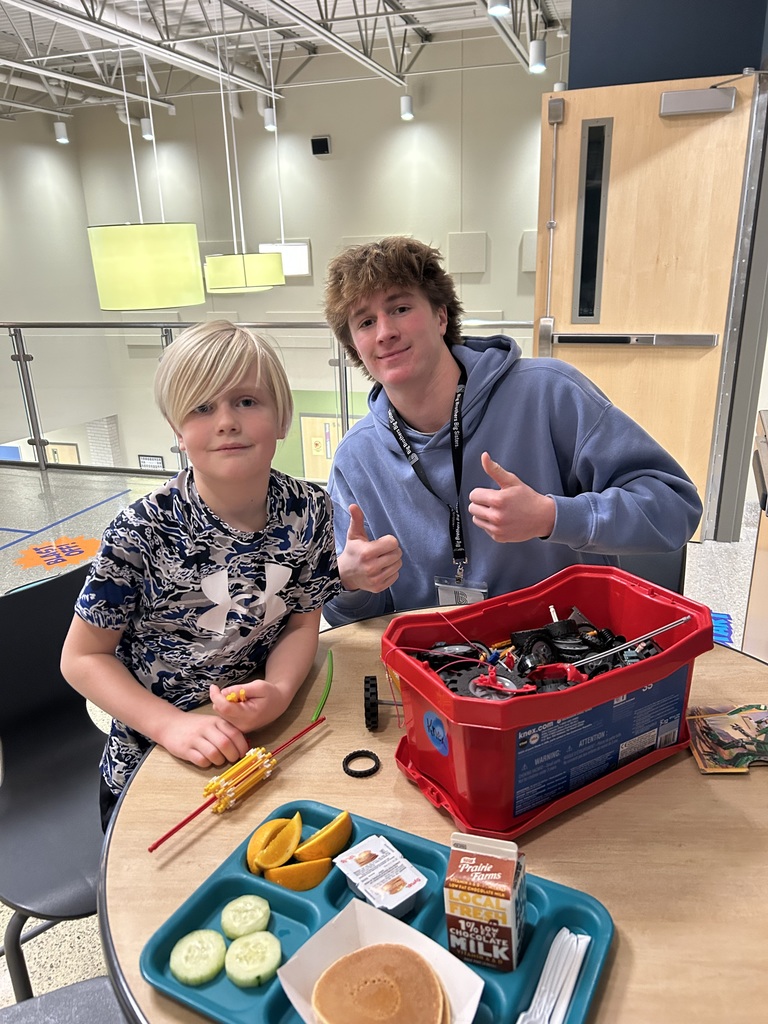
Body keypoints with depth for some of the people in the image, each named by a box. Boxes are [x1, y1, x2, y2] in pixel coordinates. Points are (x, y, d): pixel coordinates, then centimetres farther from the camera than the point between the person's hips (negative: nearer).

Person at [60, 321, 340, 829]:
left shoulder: (309, 510, -13)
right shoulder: (142, 532, -21)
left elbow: (303, 622, -3)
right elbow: (83, 657, -11)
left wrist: (278, 692, -23)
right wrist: (171, 725, -23)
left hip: (265, 739, 2)